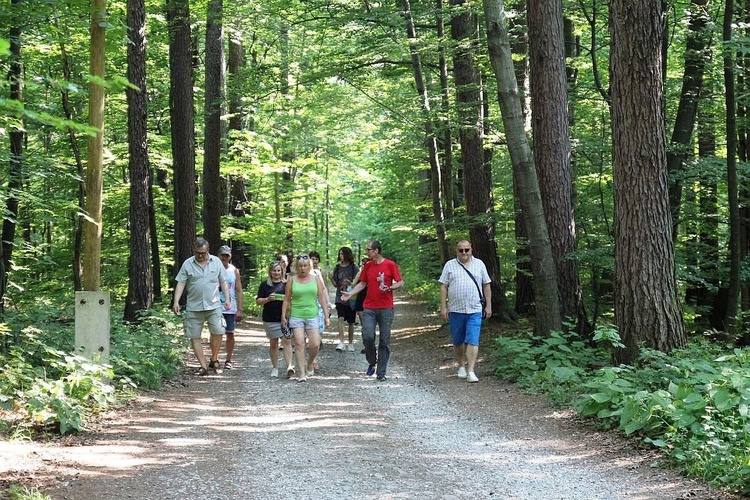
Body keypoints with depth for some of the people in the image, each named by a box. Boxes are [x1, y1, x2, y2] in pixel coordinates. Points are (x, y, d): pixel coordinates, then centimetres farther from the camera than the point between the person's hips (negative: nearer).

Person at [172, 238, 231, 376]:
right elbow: (181, 283, -2)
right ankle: (203, 366, 5)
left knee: (218, 332, -10)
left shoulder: (216, 262, 6)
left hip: (213, 306, 0)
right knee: (194, 337, -1)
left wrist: (227, 299, 3)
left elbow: (223, 282, 11)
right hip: (193, 307, 0)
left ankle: (214, 360, 10)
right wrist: (176, 302, -11)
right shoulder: (187, 264, 1)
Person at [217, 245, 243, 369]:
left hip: (231, 309, 1)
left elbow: (239, 291, 5)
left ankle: (228, 360, 12)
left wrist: (240, 309, -2)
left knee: (230, 334, 4)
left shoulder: (234, 271, 5)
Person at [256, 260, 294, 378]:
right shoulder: (265, 285, 5)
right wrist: (268, 299, -15)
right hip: (270, 319, 1)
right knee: (273, 343, 8)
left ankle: (290, 366, -20)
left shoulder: (287, 284, 7)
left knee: (287, 341, -13)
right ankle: (275, 368, 18)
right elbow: (258, 301, 4)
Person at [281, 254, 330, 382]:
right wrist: (283, 316, 2)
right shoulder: (292, 280, 5)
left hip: (312, 316, 1)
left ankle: (310, 365, 23)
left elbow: (322, 298, 7)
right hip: (296, 316, -1)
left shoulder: (315, 279, 7)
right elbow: (286, 300, 7)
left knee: (315, 344, -5)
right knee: (299, 343, -8)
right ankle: (301, 373, -4)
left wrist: (326, 316, 3)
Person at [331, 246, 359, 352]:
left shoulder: (354, 267, -2)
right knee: (341, 318, -17)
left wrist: (349, 283, -21)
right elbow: (335, 284, 11)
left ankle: (351, 343, 19)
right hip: (340, 297, 2)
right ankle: (341, 342, -22)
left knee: (350, 322, 7)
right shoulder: (337, 267, 8)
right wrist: (331, 279, -9)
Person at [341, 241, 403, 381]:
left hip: (386, 308, -3)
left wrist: (389, 288, -17)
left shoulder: (390, 265, -3)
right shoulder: (368, 266, 9)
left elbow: (400, 283, 0)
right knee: (367, 336, -12)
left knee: (384, 340, 1)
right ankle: (372, 362, 14)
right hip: (369, 308, 3)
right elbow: (363, 283, 17)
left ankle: (381, 373, 7)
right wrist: (350, 293, 3)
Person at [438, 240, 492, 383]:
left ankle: (470, 371, -13)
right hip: (455, 310, 1)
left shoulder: (479, 264, 8)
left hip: (475, 310, -1)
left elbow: (486, 286, 11)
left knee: (473, 341, -10)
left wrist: (488, 306, 6)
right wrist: (443, 307, -3)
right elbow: (443, 287, 3)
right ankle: (462, 366, 27)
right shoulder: (450, 265, 5)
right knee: (458, 342, 10)